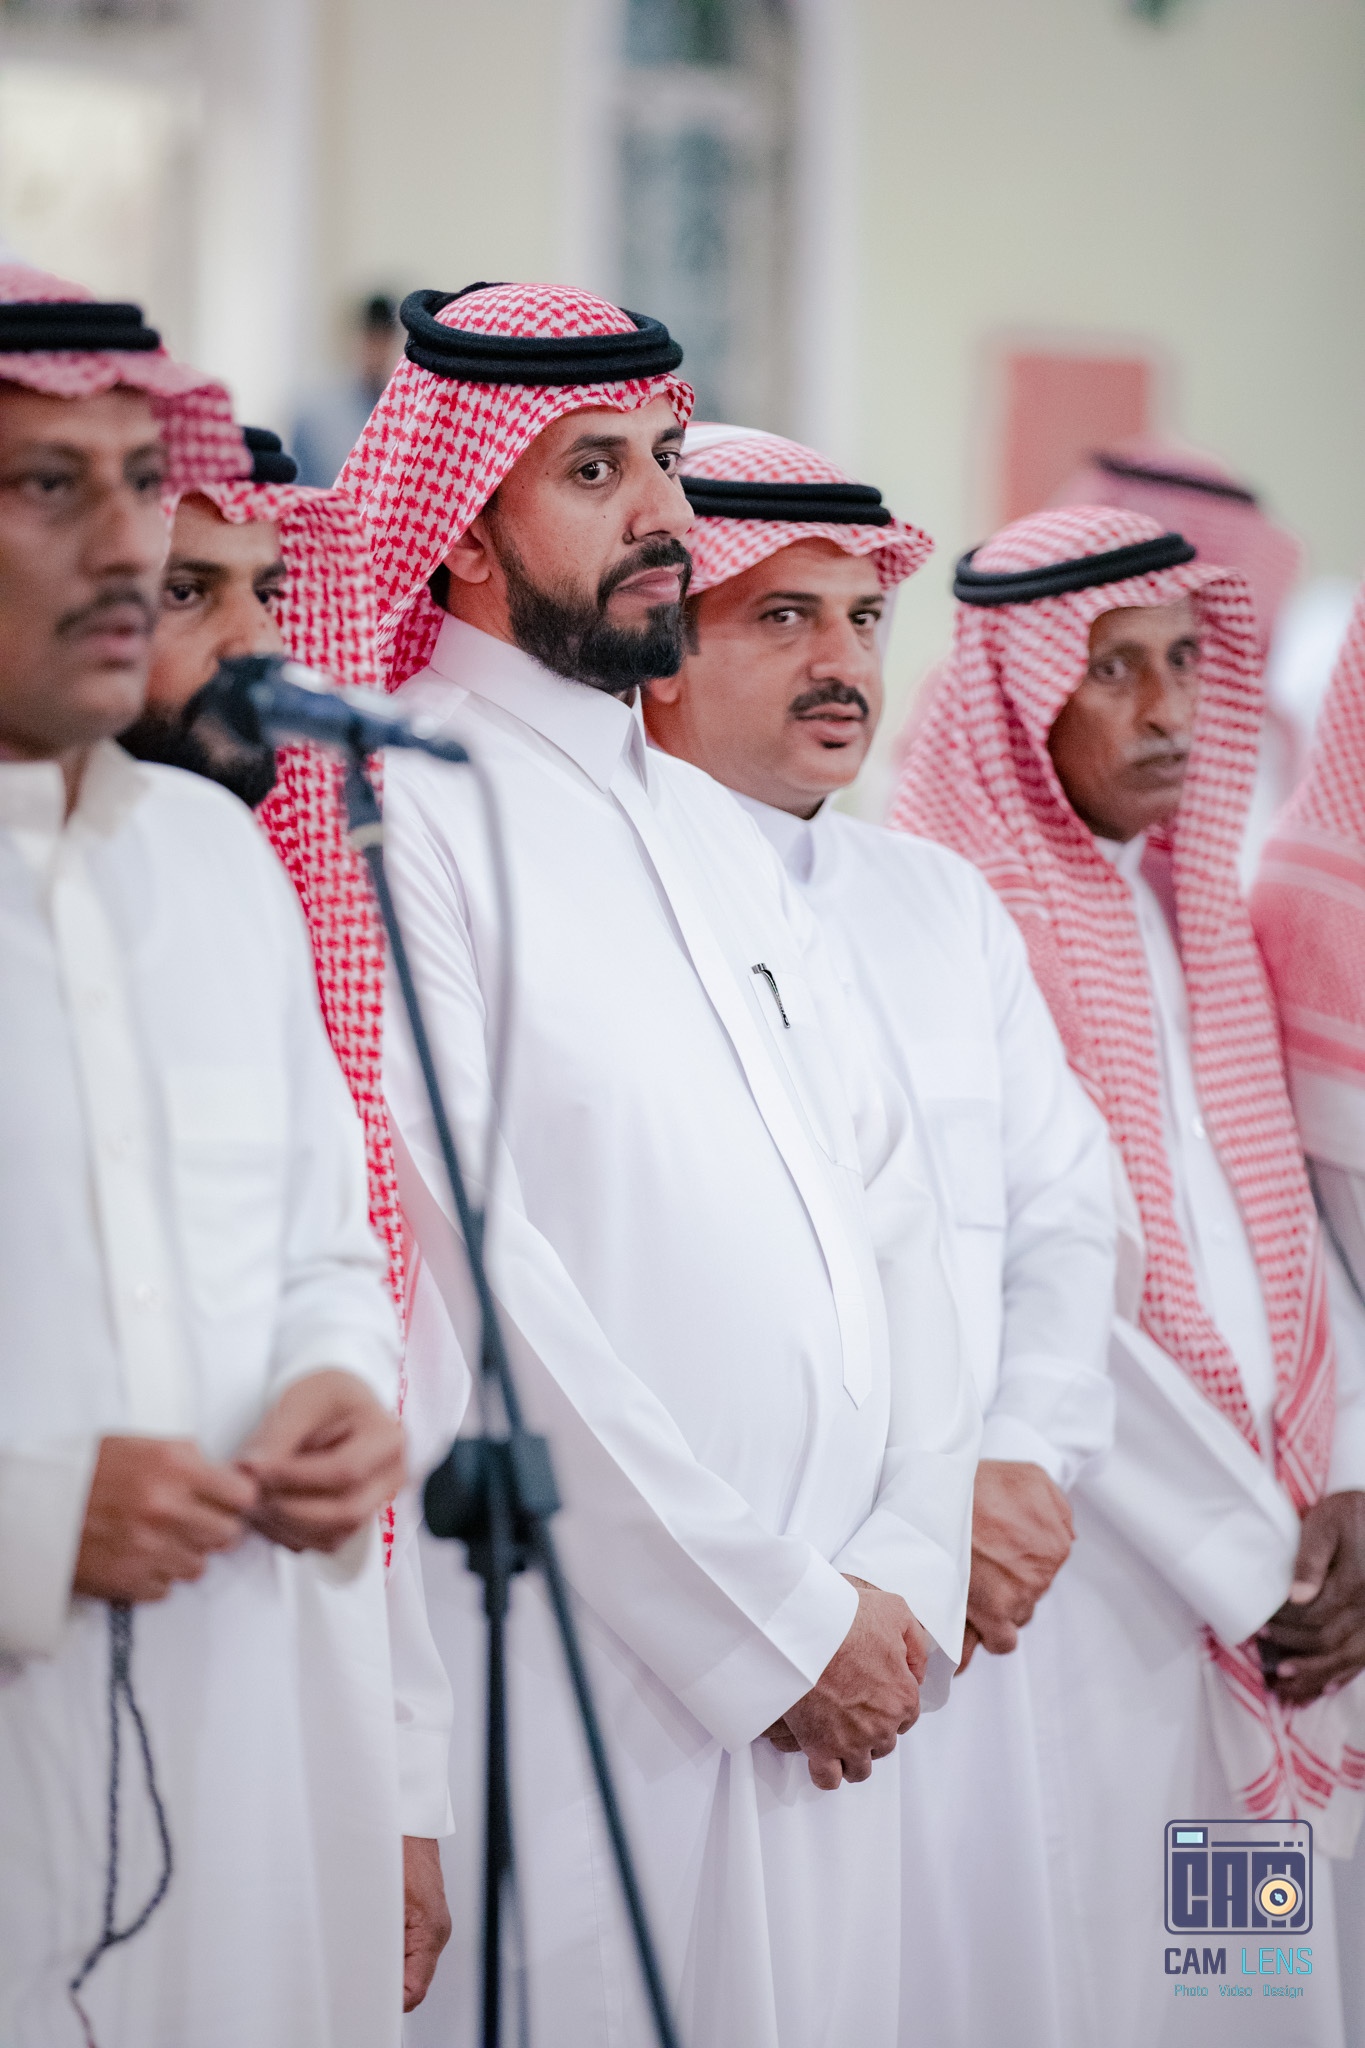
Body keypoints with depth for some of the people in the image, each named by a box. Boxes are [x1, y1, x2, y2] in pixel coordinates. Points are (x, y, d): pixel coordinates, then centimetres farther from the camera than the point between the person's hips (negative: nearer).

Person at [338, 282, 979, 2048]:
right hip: (587, 1693, -7)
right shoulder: (395, 821, -8)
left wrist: (907, 1577, 0)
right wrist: (779, 1626, -11)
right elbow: (483, 1279, -14)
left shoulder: (714, 830, 18)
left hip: (827, 1695, 7)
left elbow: (884, 1201, 14)